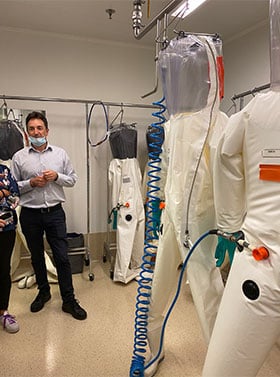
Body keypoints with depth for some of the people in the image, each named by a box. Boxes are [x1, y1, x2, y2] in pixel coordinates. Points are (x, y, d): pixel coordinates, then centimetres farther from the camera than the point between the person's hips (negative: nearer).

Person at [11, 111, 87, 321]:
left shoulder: (60, 153, 3)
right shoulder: (19, 157, 1)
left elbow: (72, 179, 6)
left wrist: (57, 176, -12)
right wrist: (31, 183, -14)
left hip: (55, 213, 0)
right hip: (30, 215, 1)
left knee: (62, 257, 1)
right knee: (36, 257, 16)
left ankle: (69, 300, 15)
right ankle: (43, 292, 38)